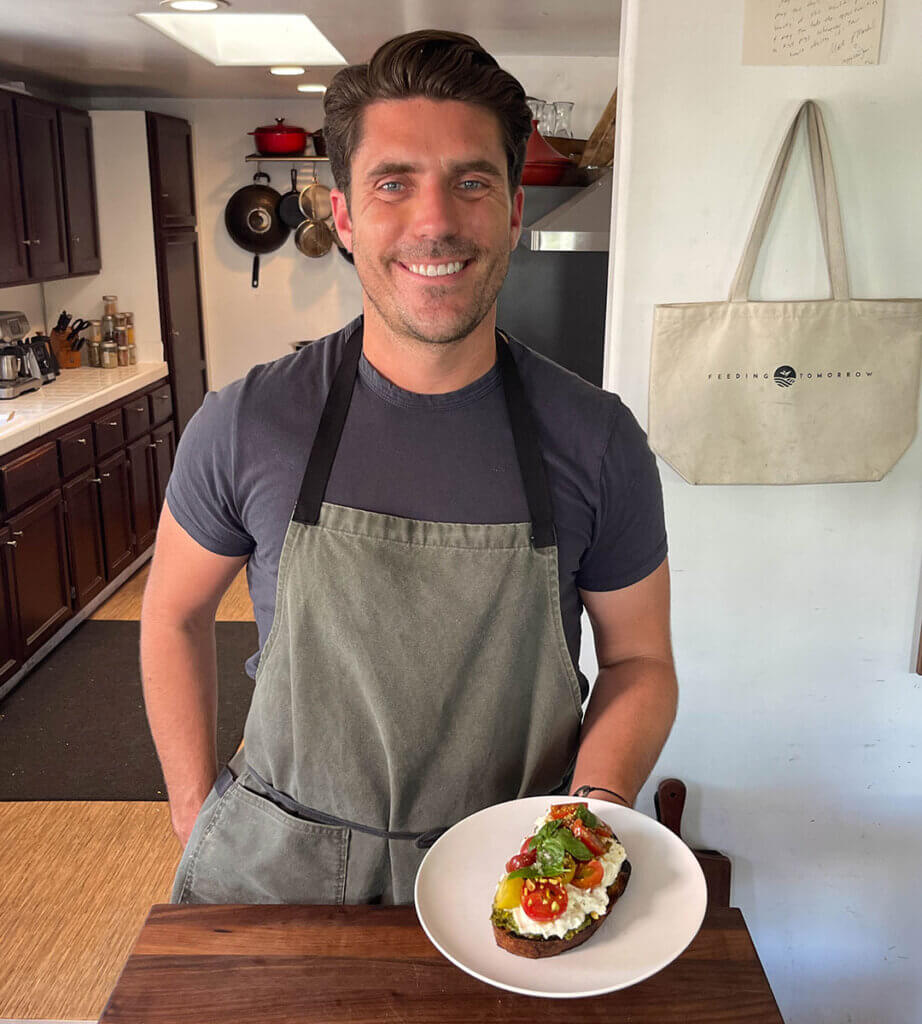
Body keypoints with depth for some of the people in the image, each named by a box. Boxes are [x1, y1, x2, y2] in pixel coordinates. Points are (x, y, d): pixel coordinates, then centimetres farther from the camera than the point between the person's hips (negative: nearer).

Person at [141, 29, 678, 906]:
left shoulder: (598, 441, -13)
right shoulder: (247, 424, -13)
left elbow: (638, 659, -3)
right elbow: (175, 613, 2)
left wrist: (600, 802, -19)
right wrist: (194, 807, 0)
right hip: (275, 863, 1)